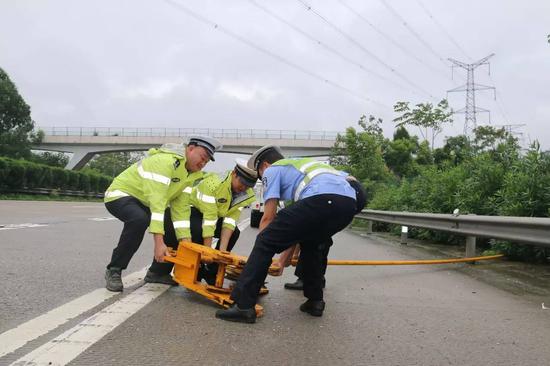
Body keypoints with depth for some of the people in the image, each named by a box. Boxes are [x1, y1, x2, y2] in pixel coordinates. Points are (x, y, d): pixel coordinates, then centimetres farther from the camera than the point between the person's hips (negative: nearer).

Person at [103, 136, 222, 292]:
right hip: (120, 195, -9)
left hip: (144, 201, 9)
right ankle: (114, 271, -18)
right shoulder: (166, 161, -29)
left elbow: (180, 206, -4)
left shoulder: (190, 173, 0)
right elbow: (156, 200, -37)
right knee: (140, 220, -37)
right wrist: (159, 242, -40)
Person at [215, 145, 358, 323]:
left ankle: (243, 305, -1)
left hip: (321, 199, -8)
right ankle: (315, 301, 30)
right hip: (349, 202, 8)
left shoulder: (272, 170, 20)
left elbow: (268, 218, 13)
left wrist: (262, 250, 23)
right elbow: (301, 223, 39)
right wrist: (287, 254, 41)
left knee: (265, 242, 2)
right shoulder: (300, 166, 41)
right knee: (311, 245, 32)